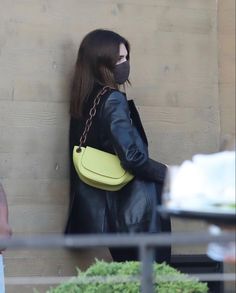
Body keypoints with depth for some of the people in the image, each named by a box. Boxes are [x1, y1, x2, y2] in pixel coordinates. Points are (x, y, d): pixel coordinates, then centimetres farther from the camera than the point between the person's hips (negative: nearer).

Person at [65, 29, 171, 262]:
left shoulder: (84, 102, 11)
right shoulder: (113, 100, -14)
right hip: (133, 210, -8)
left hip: (102, 209, 8)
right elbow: (132, 157, -21)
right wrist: (168, 175, -7)